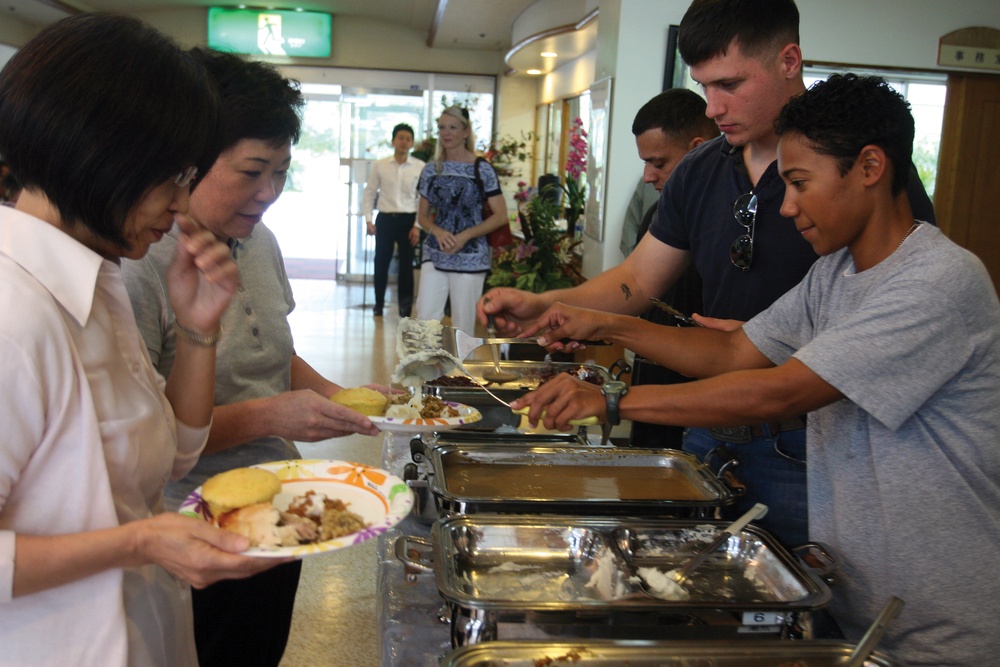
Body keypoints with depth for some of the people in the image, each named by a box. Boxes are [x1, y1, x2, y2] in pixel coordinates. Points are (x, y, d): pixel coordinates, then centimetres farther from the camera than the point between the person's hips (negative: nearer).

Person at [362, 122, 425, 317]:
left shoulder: (420, 167, -2)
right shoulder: (379, 166, 1)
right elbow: (369, 193, 6)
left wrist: (418, 226, -5)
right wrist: (368, 220, -2)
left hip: (408, 220, -1)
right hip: (385, 219, 1)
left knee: (406, 264, 3)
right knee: (381, 262, 8)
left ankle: (405, 308, 12)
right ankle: (379, 304, 24)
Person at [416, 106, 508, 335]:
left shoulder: (481, 169, -5)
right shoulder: (431, 170, 7)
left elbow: (500, 216, -7)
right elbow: (422, 215, 11)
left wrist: (464, 236, -17)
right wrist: (437, 231, -11)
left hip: (470, 257, -4)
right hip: (435, 255, 4)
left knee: (463, 323, 3)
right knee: (426, 318, -2)